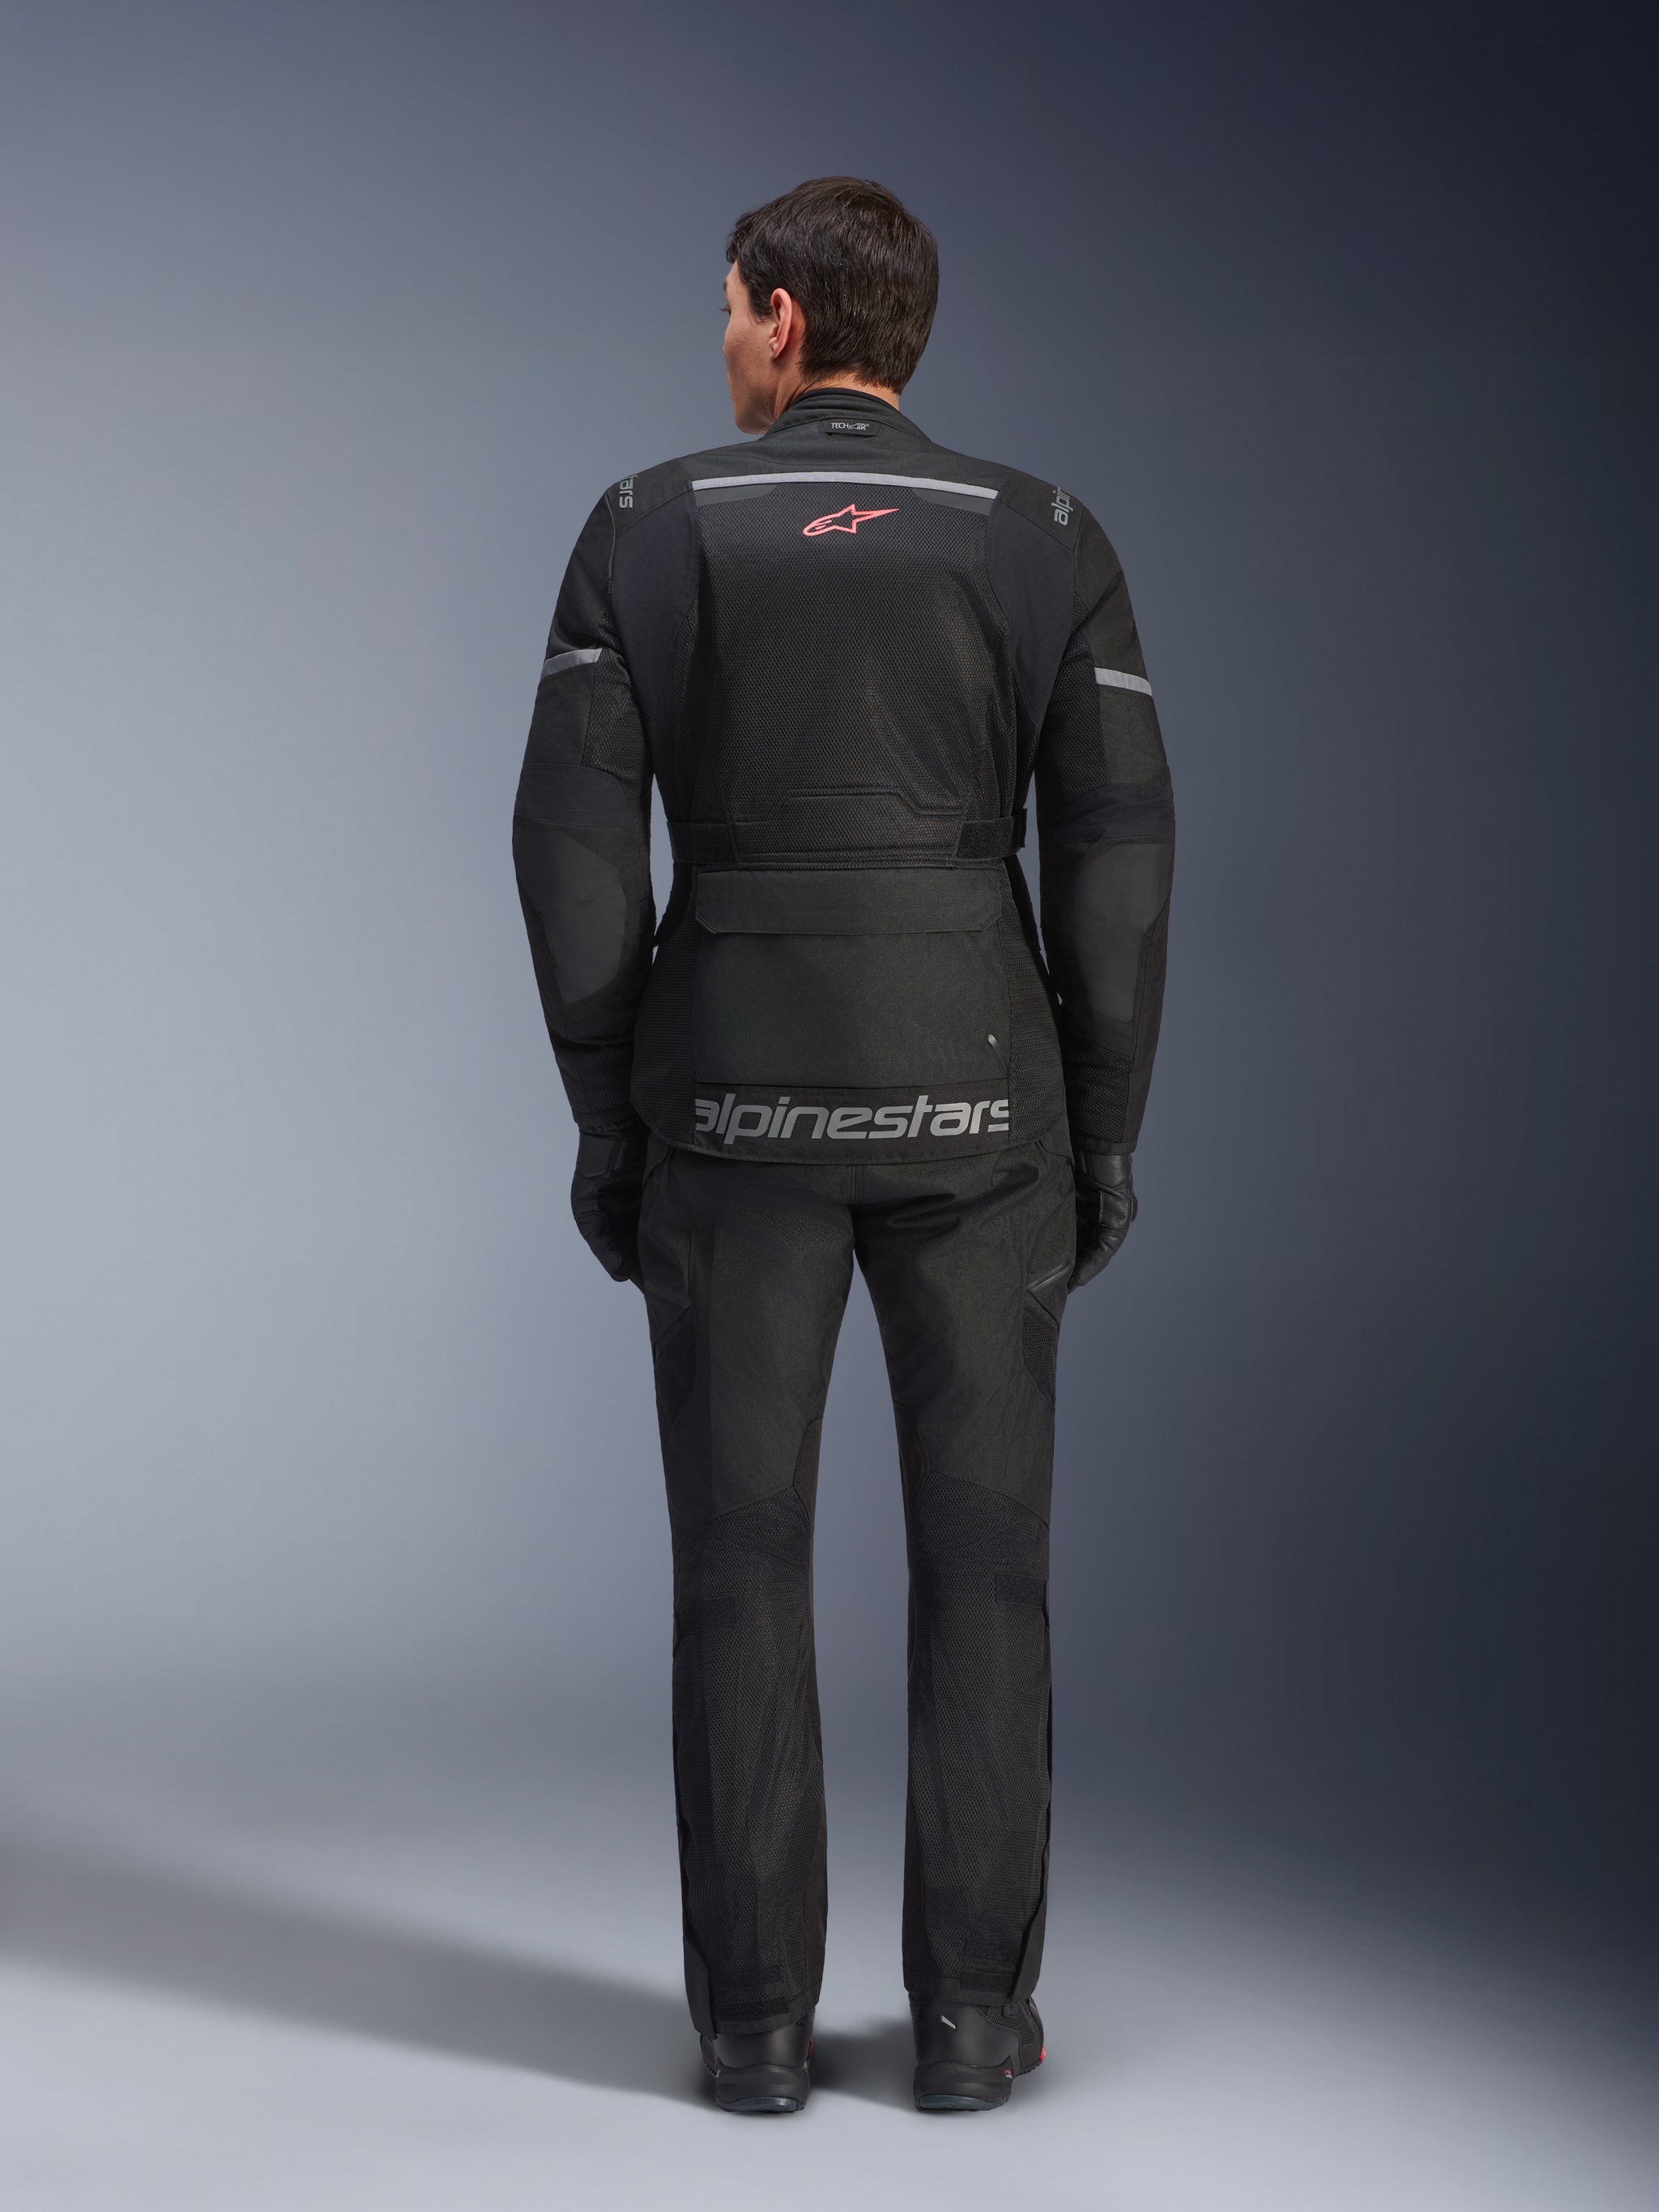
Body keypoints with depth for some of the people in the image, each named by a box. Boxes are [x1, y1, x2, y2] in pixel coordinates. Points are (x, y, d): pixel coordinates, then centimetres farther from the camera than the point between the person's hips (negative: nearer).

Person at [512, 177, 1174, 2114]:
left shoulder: (650, 528, 0)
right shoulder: (1046, 539, 2)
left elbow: (574, 834, -4)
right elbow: (1118, 848, -3)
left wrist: (606, 1119, 4)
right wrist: (1104, 1134, 5)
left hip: (739, 1084, 0)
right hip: (969, 1086, 0)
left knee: (742, 1554, 7)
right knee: (979, 1549, 8)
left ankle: (756, 2013, 9)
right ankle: (969, 2010, 9)